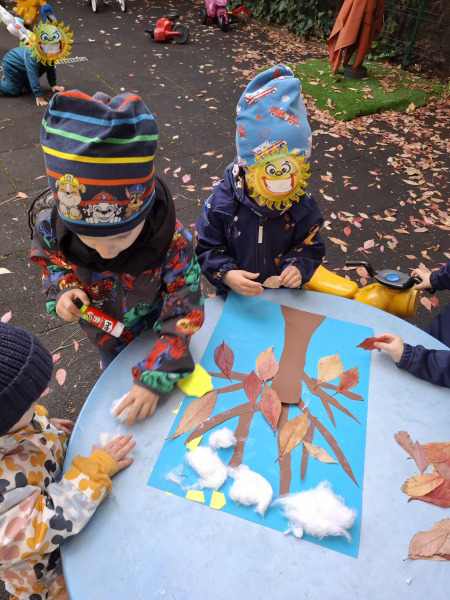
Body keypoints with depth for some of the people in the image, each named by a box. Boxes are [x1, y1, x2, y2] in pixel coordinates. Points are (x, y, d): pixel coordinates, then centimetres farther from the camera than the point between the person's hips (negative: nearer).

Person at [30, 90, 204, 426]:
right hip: (108, 336, 3)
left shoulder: (173, 239, -39)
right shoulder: (51, 223, -31)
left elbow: (183, 310, -31)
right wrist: (62, 289, -28)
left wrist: (155, 378, -38)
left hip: (158, 332, -2)